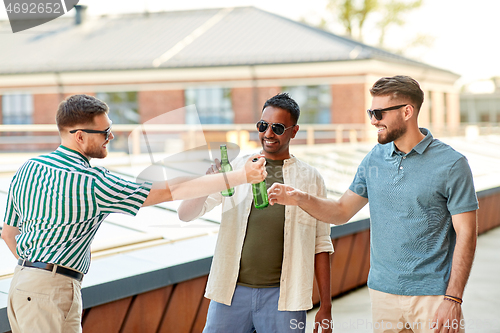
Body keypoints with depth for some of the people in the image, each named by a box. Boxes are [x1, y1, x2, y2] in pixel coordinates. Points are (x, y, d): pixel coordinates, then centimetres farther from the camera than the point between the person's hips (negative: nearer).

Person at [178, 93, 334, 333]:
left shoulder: (310, 178, 6)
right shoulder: (235, 168, 5)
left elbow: (320, 246, 7)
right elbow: (185, 214, -1)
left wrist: (325, 307, 4)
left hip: (282, 296, 0)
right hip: (232, 292, 1)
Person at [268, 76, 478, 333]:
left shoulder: (451, 164, -8)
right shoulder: (374, 159, 8)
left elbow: (466, 234, -9)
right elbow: (342, 211, 10)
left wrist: (453, 300, -15)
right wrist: (300, 199, -8)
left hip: (432, 296, -4)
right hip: (383, 291, 4)